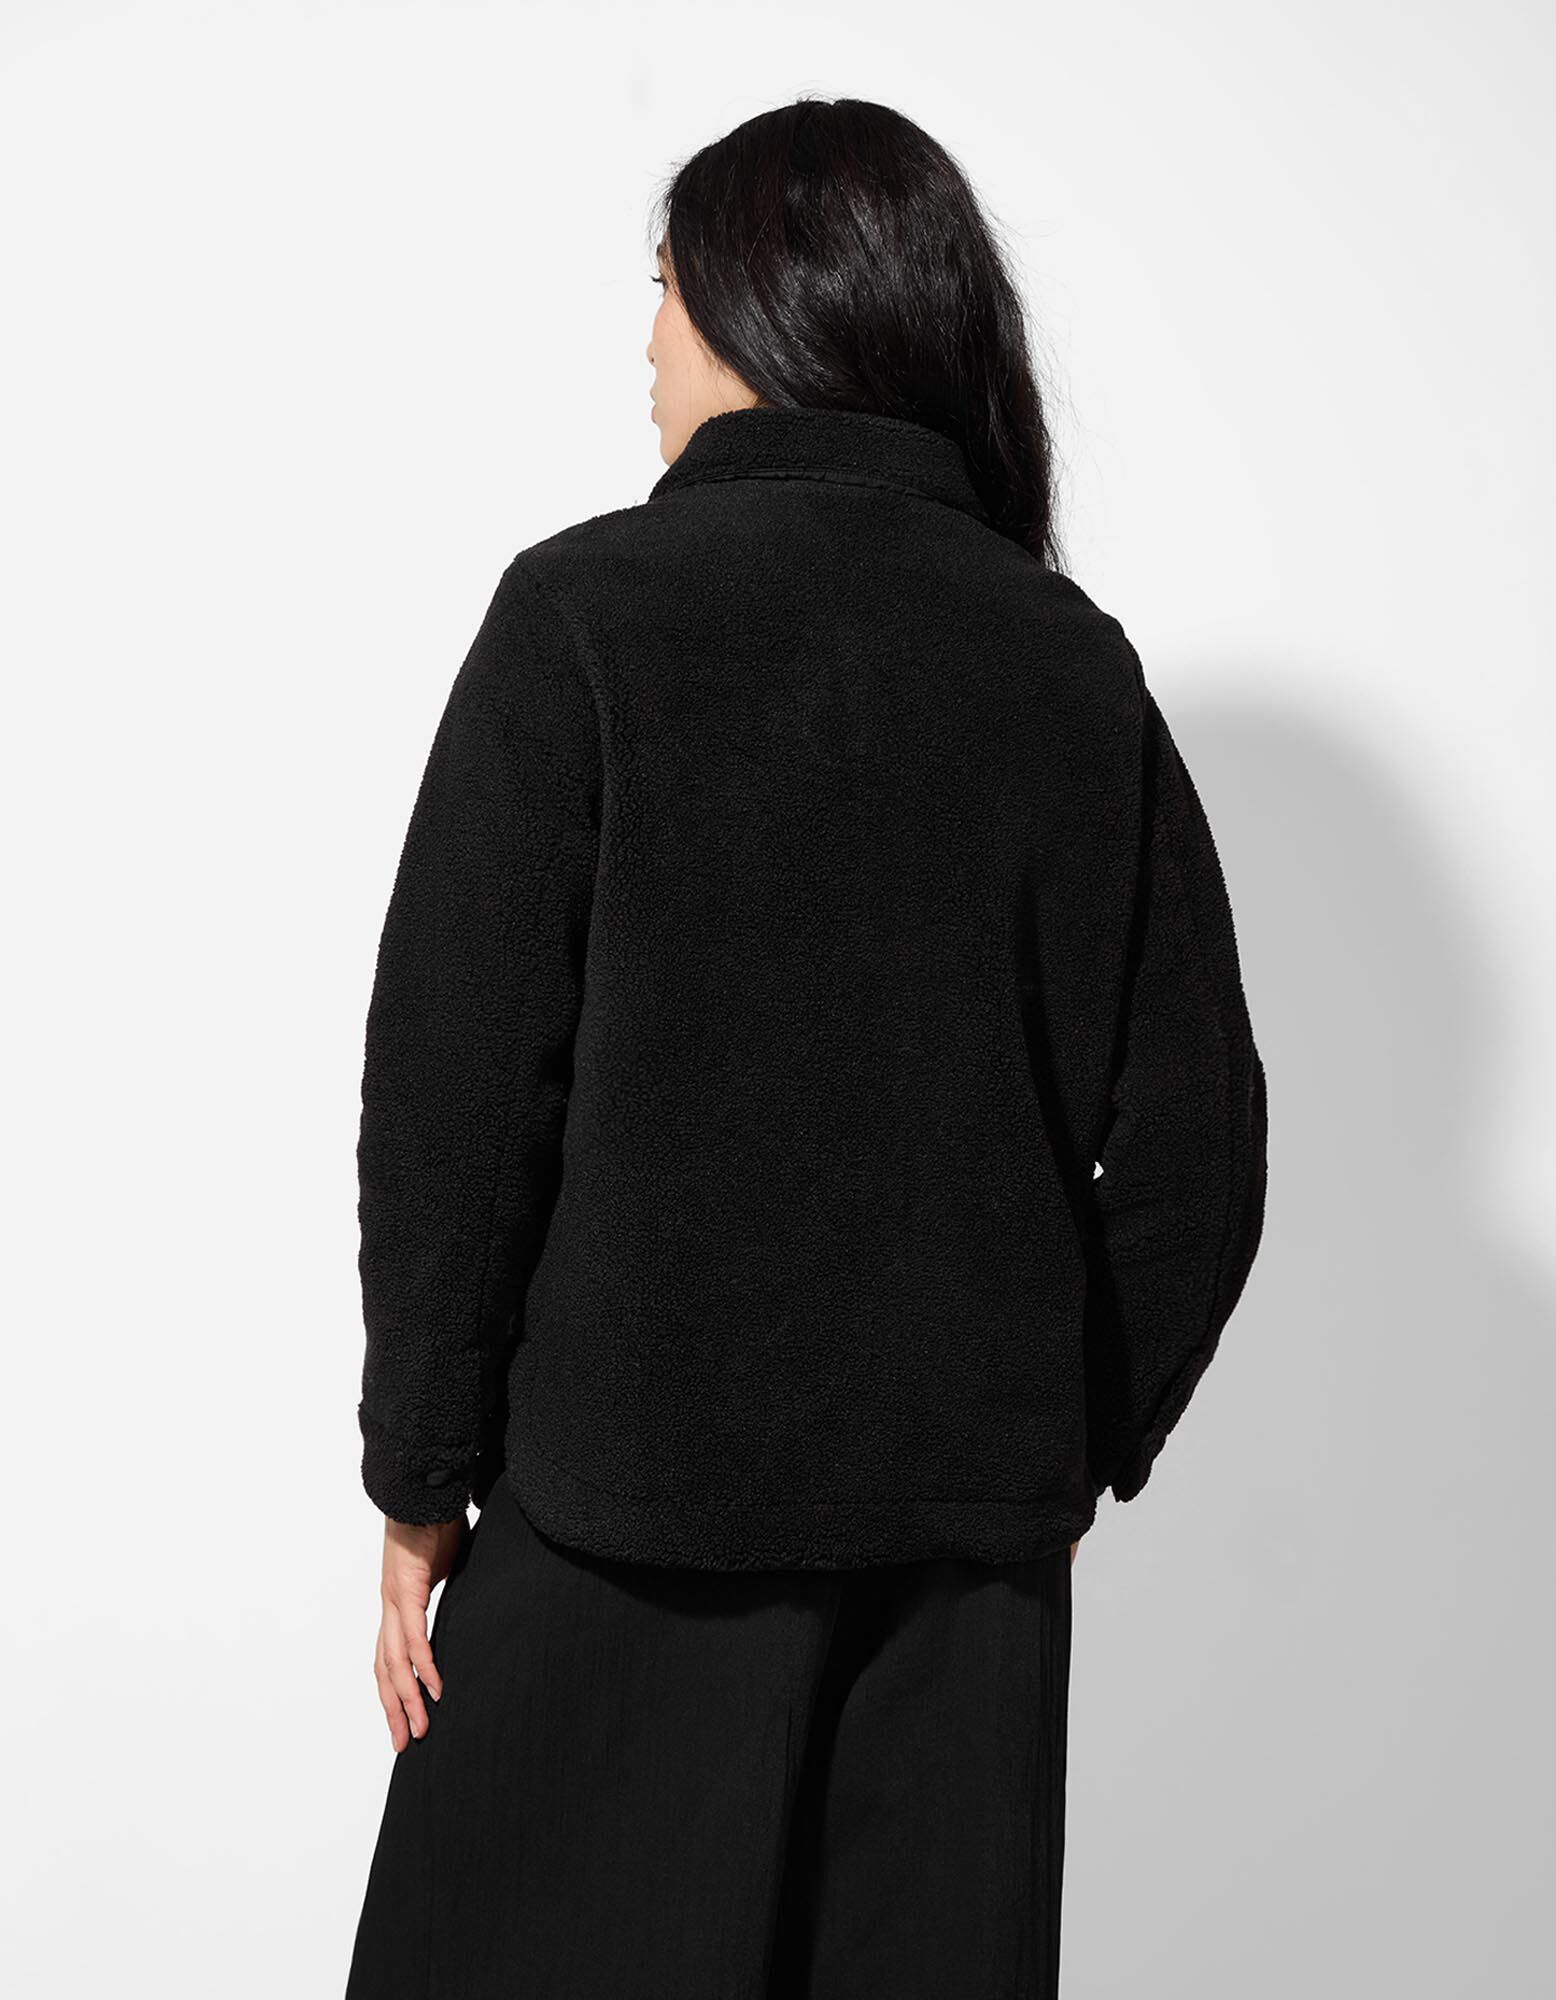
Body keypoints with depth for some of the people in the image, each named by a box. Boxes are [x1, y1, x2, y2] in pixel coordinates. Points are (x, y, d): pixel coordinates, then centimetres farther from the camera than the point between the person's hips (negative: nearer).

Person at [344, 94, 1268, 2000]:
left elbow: (455, 1094, -11)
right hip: (977, 1520, 4)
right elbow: (1195, 1141, 3)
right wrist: (1077, 1446, 14)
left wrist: (424, 1484, -1)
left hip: (638, 1508, -3)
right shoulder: (1075, 661, 2)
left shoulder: (587, 611, -8)